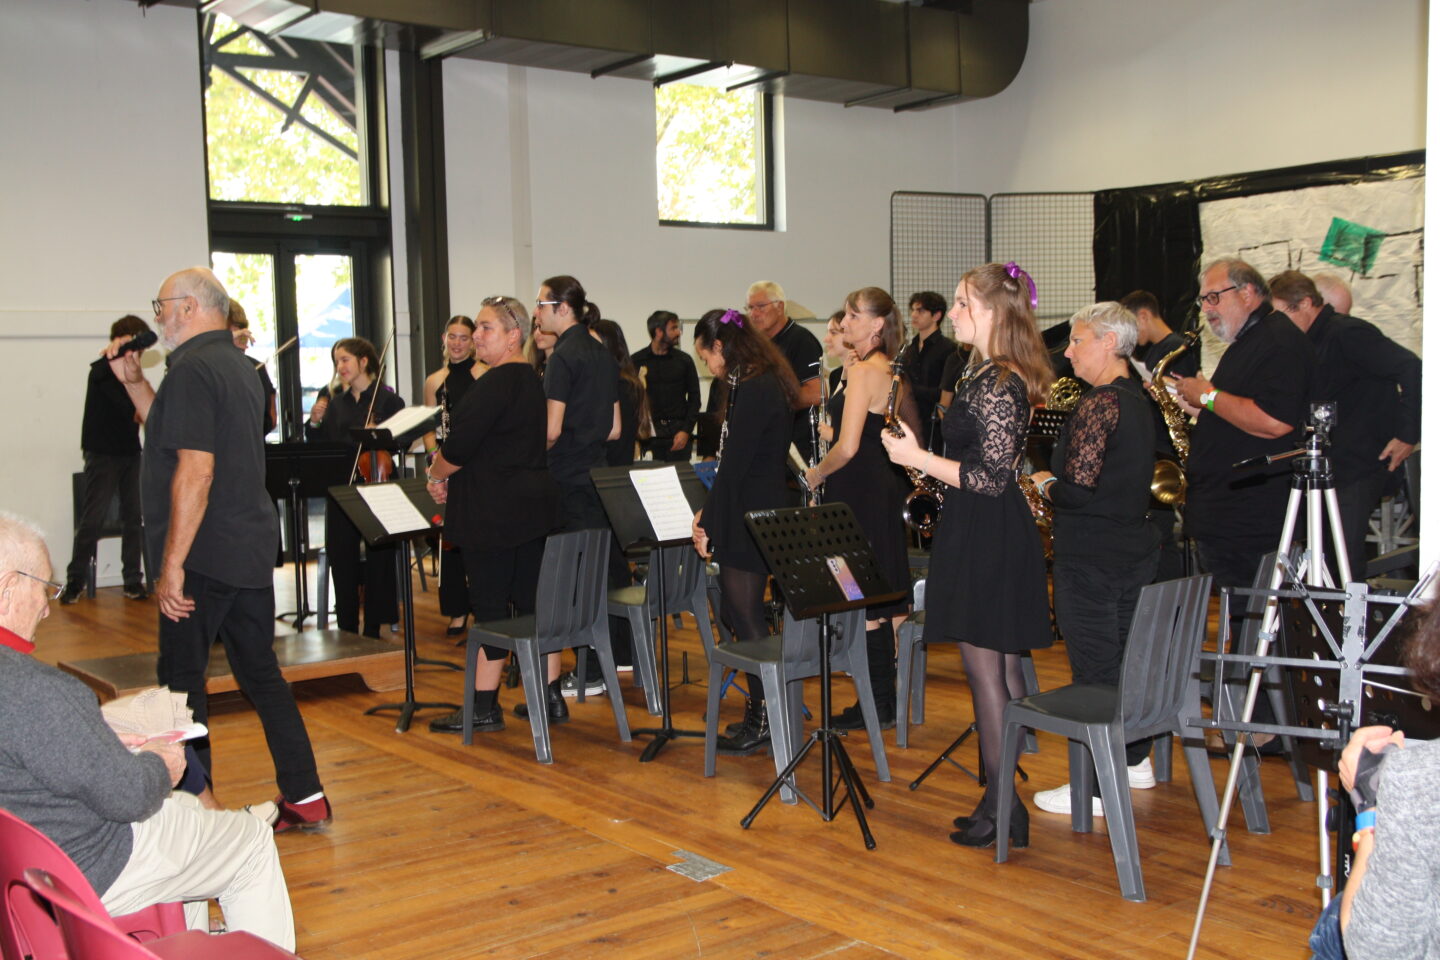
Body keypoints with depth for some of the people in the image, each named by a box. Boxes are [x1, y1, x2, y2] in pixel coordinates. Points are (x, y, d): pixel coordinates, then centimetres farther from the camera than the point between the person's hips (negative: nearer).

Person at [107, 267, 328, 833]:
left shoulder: (192, 370, -14)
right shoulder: (239, 366, 16)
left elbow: (195, 471, -22)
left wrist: (172, 565, -21)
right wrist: (134, 381, 18)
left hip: (204, 554, -9)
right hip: (252, 549, 9)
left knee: (181, 680, 2)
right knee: (260, 673, 12)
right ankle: (304, 797, 15)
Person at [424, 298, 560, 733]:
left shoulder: (495, 384, -16)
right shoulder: (531, 380, 14)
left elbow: (459, 447, -19)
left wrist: (436, 474, 1)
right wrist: (451, 475, 11)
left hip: (494, 513, -9)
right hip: (533, 505, 9)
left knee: (490, 604, -2)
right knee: (533, 599, 12)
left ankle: (484, 707, 7)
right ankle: (552, 697, 17)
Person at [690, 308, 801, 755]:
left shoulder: (752, 389, -17)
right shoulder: (761, 383, 13)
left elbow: (734, 465, -19)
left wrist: (708, 522, -12)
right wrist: (710, 512, 13)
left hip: (751, 517, -10)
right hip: (756, 513, 10)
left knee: (745, 615, -1)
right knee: (737, 611, 14)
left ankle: (763, 721, 8)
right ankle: (762, 711, 21)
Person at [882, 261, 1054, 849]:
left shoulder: (995, 386, -18)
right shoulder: (994, 377, 14)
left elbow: (992, 478, -22)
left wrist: (918, 458, -17)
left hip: (986, 538, -11)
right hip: (990, 535, 11)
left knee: (985, 670, -3)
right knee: (1002, 668, 14)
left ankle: (1003, 811, 5)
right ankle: (1004, 800, 23)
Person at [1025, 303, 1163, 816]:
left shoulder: (1099, 404, -19)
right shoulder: (1137, 399, 11)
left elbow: (1078, 490, -24)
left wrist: (1044, 482, -5)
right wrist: (1057, 480, 13)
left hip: (1093, 558, -10)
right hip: (1134, 547, 10)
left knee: (1094, 669, -2)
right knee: (1127, 658, 20)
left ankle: (1094, 787, 6)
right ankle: (1135, 760, 33)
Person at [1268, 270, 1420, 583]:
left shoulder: (1347, 334, -16)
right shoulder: (1312, 343, 13)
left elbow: (1412, 369, -25)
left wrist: (1407, 434, -23)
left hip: (1363, 465, -9)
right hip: (1332, 464, 9)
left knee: (1344, 554, -11)